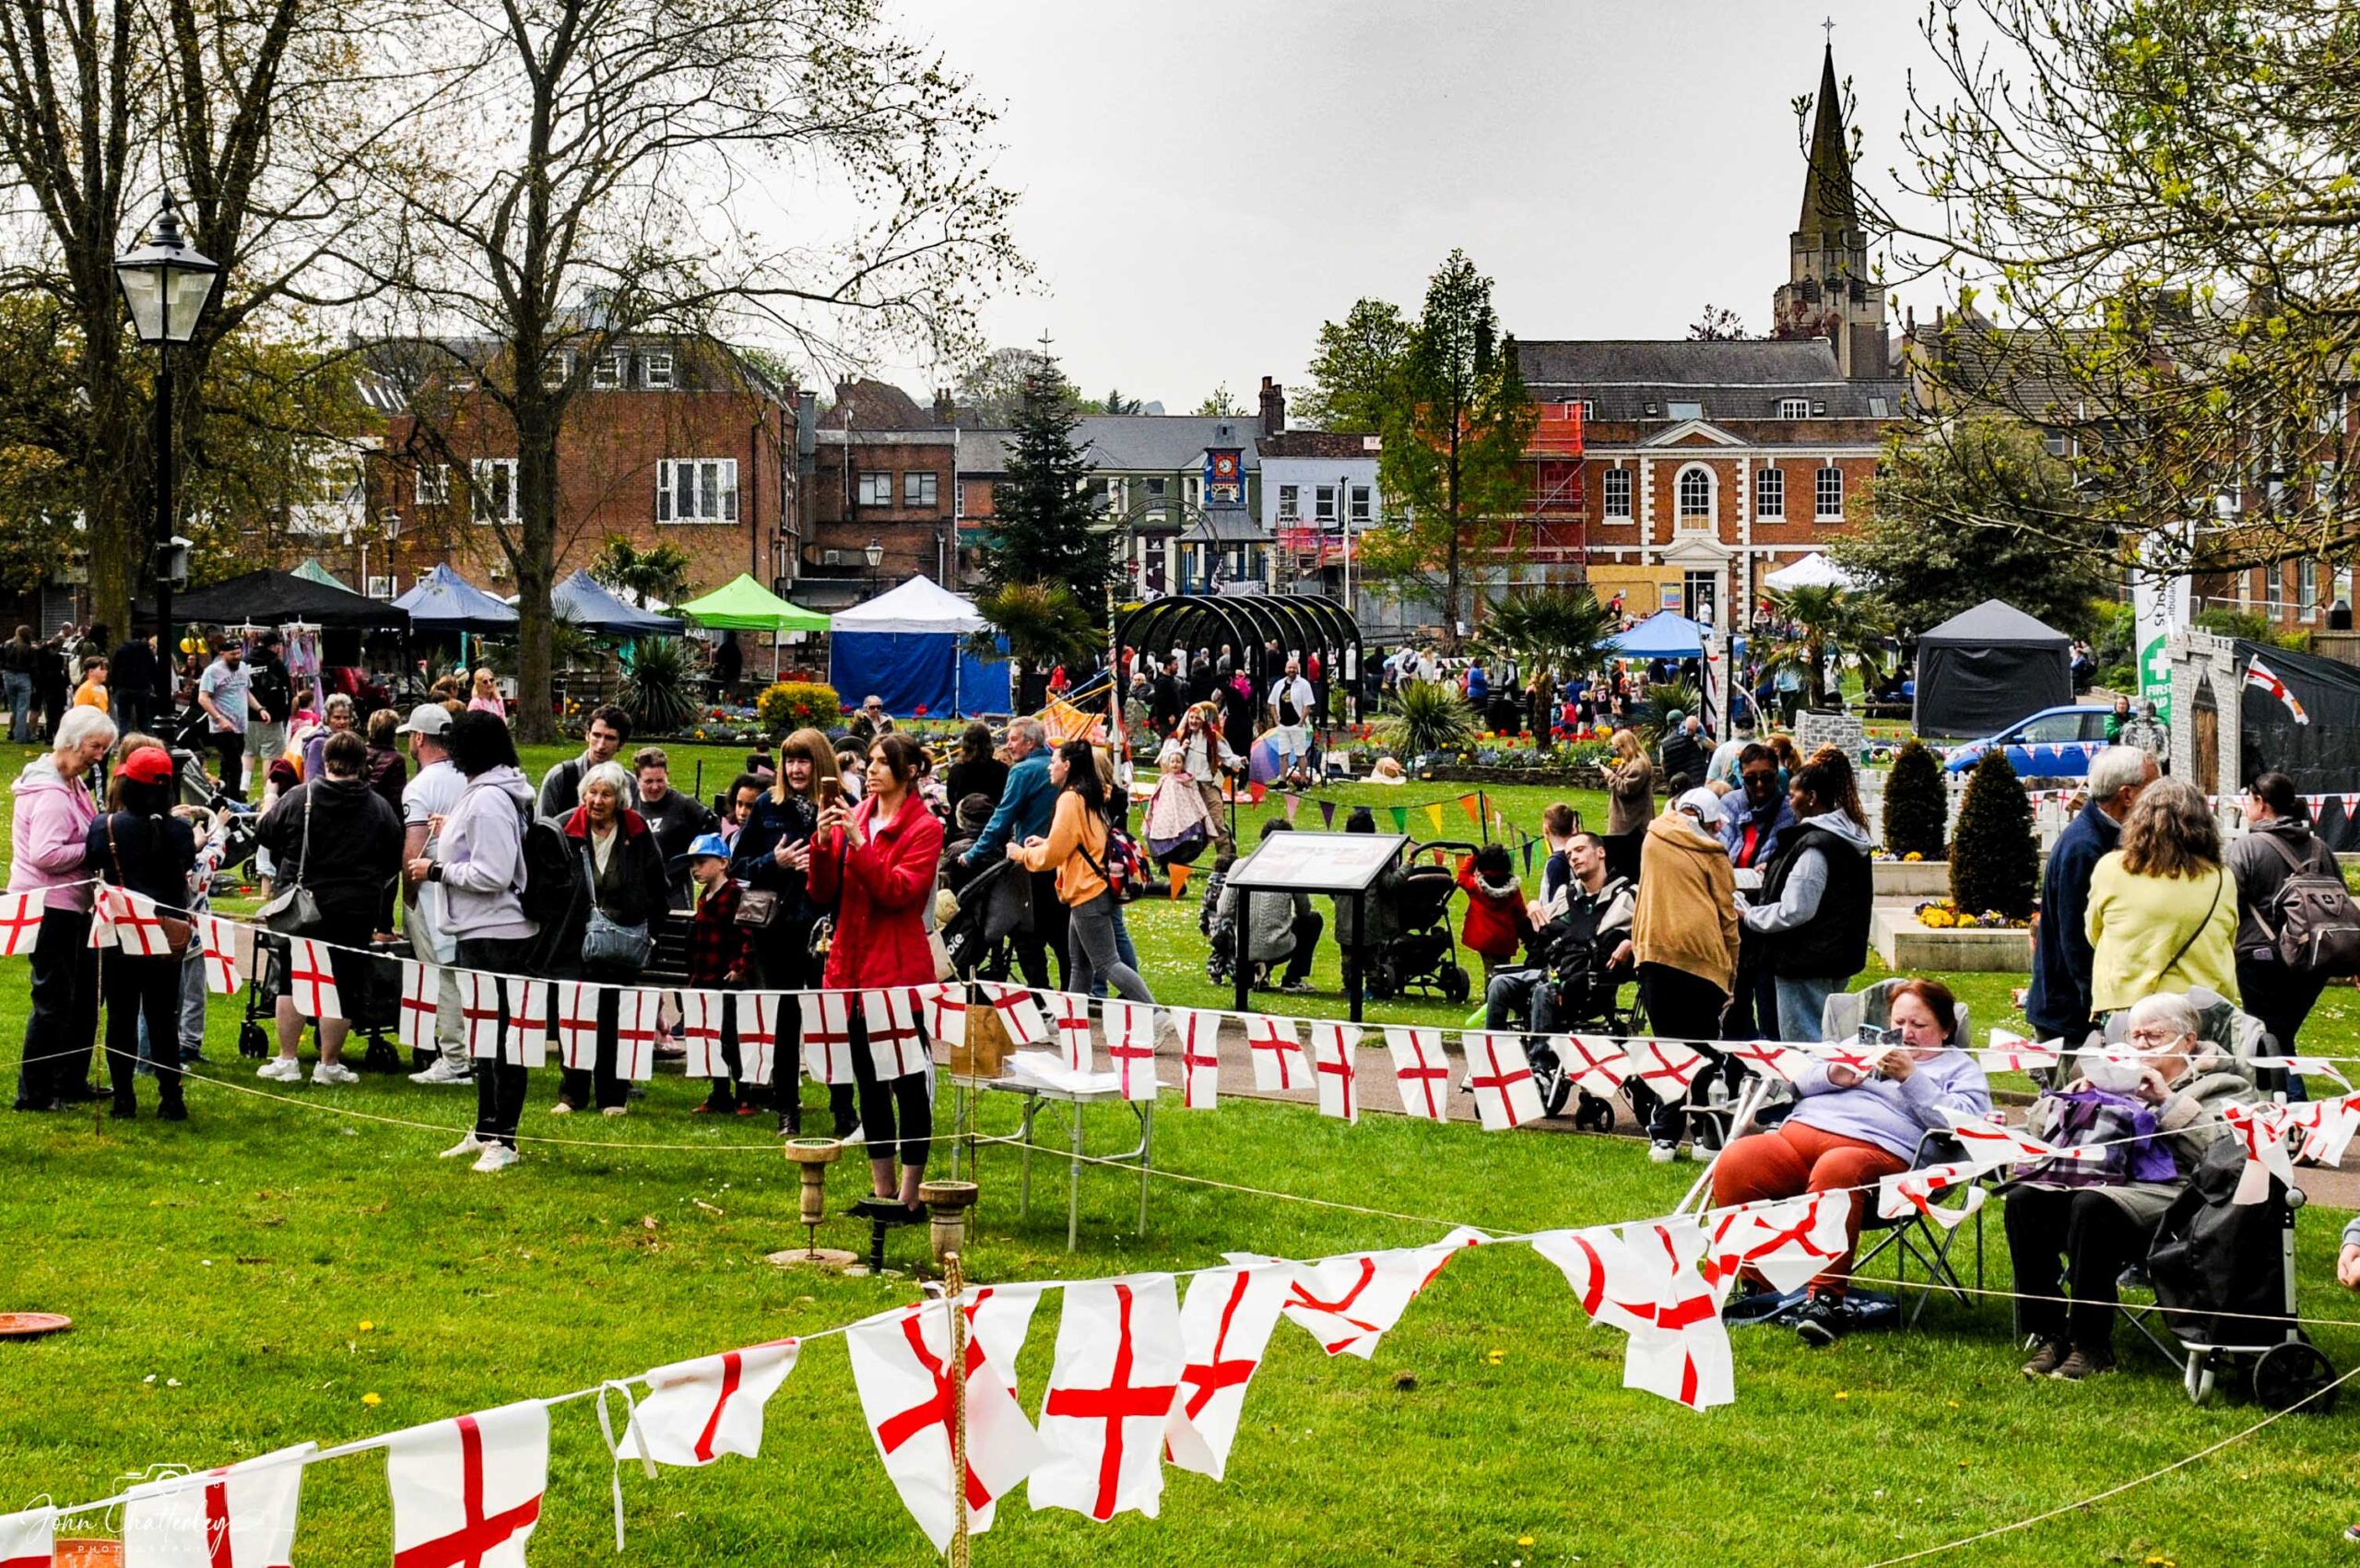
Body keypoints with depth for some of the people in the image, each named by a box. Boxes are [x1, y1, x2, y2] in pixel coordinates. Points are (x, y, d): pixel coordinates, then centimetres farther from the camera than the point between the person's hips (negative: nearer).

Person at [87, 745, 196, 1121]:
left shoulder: (104, 827, -12)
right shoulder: (179, 830, -8)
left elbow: (91, 863, 3)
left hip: (119, 935, -1)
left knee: (121, 1017, 7)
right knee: (163, 1018, 9)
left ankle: (123, 1100, 8)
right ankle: (171, 1100, 7)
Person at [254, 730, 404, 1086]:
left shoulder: (297, 798, -7)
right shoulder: (379, 808, -3)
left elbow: (265, 833, 6)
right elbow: (395, 861, 5)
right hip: (355, 910, 0)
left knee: (291, 980, 11)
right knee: (342, 986, 6)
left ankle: (286, 1060, 12)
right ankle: (329, 1064, 9)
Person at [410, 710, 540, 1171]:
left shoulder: (488, 800, -19)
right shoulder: (479, 793, 13)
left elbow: (493, 874, -24)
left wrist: (437, 871, -14)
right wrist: (449, 836, 14)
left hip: (498, 935, -11)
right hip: (479, 931, 11)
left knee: (502, 1036, -5)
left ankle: (503, 1140, -1)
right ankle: (486, 1130, 28)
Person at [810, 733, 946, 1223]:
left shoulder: (924, 828, -5)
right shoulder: (852, 818, 10)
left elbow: (898, 892, -18)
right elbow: (824, 893, 6)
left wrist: (859, 842, -23)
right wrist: (824, 843, -9)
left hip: (899, 973, -6)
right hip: (852, 969, 6)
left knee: (908, 1083, 0)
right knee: (869, 1083, 13)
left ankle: (909, 1197, 4)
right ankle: (881, 1191, 21)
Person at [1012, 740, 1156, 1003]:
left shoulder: (1071, 799, -14)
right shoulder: (1091, 796, 15)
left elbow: (1052, 855, -15)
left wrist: (1021, 854, 2)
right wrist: (1045, 843, 18)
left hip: (1087, 893, -10)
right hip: (1091, 890, 10)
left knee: (1106, 963, -10)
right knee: (1079, 965, 15)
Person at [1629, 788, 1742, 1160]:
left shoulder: (1654, 838, 11)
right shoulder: (1711, 854, 7)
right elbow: (1727, 915, 8)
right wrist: (1731, 973, 12)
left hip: (1656, 951, 2)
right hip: (1704, 955, -2)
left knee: (1667, 1044, 5)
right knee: (1704, 1047, 5)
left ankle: (1663, 1136, -1)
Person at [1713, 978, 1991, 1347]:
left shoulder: (1960, 1067, 22)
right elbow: (1802, 1080, 24)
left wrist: (1911, 1078, -5)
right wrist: (1836, 1074, 3)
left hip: (1879, 1149, -5)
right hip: (1801, 1131, 5)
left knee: (1835, 1170, -41)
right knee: (1734, 1163, -26)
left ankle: (1826, 1298, -36)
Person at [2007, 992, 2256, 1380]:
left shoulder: (2218, 1085, 14)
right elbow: (2037, 1122, 23)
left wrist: (2169, 1101, -6)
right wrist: (2079, 1090, 6)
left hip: (2166, 1191, -5)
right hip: (2092, 1179, 5)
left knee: (2093, 1204, -36)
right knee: (2024, 1198, -25)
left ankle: (2091, 1345, -27)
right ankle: (2048, 1334, -20)